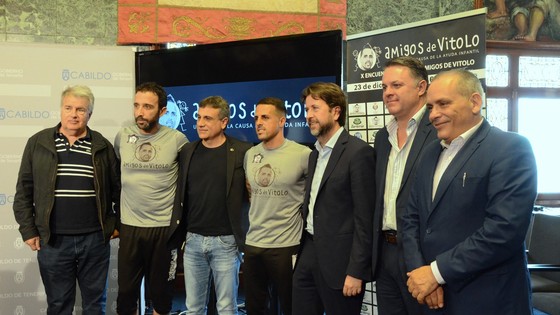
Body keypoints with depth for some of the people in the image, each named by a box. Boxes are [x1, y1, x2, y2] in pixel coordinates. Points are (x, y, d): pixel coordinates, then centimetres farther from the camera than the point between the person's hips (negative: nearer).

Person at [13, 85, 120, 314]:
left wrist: (117, 224, 4)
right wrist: (28, 230, -1)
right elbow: (24, 191, 3)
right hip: (53, 241, 0)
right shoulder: (38, 143, 1)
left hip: (95, 240, 1)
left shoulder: (102, 146, 3)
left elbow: (118, 188, 9)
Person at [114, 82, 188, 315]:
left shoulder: (177, 140, -7)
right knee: (126, 292, 10)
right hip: (129, 226, 2)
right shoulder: (123, 136, 0)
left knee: (161, 293, 11)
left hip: (166, 227, -2)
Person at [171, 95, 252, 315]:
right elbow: (180, 193, 11)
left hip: (225, 241, -4)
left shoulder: (242, 151, -8)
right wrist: (178, 232, 8)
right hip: (192, 240, 4)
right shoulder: (187, 151, 6)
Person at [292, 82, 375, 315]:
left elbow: (365, 218, -15)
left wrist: (356, 271, -17)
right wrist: (303, 252, 13)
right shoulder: (315, 154, 15)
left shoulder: (359, 152, -12)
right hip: (309, 252, 8)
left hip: (338, 260, -7)